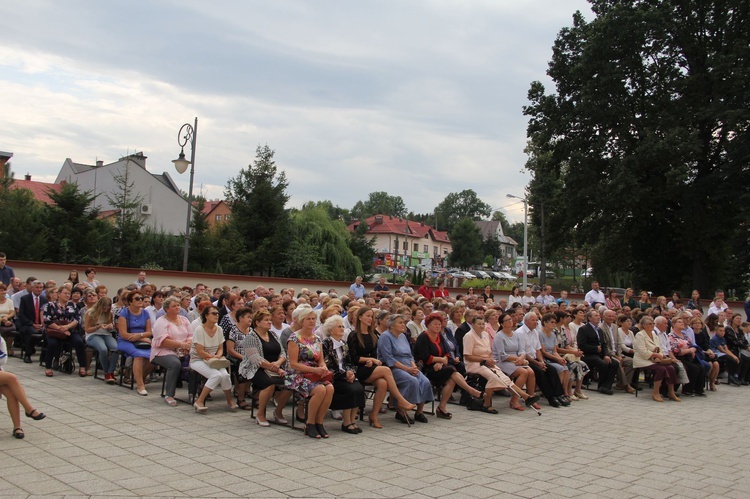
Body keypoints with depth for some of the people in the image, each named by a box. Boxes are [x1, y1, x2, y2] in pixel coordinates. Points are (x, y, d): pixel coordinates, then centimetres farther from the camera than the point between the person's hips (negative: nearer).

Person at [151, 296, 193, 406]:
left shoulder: (184, 320, 18)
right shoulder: (161, 322, -1)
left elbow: (191, 336, 11)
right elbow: (163, 341, -14)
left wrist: (188, 345, -11)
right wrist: (181, 345, -20)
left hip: (183, 352, 5)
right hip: (164, 352, -5)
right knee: (175, 363, -35)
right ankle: (169, 395, -25)